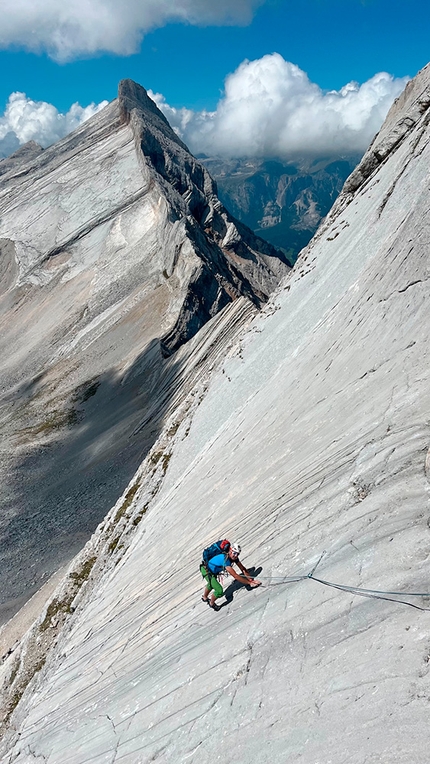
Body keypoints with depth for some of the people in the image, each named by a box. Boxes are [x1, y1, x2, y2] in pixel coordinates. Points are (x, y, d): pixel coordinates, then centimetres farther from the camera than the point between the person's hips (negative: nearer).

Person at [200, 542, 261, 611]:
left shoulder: (233, 557, -15)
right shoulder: (225, 559, -40)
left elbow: (243, 568, -10)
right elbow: (235, 576, -42)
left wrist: (251, 579, -23)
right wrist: (249, 583, -40)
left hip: (213, 571, 9)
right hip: (206, 571, -9)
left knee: (211, 584, 35)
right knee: (219, 591, -15)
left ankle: (204, 597, 64)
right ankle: (211, 603, 15)